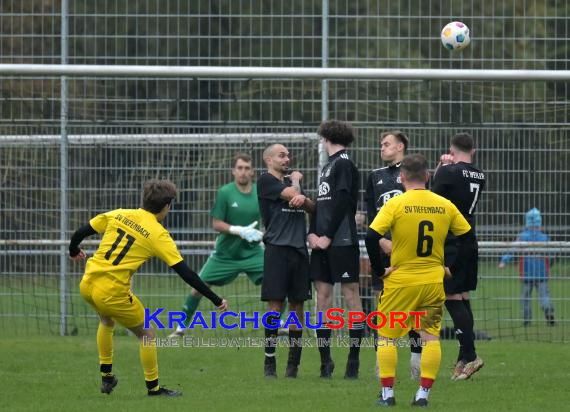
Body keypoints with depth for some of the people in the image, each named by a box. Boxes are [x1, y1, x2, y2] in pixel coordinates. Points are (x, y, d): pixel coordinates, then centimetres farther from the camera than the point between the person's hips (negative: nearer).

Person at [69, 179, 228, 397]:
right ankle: (153, 387, 20)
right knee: (147, 334, 15)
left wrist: (74, 251, 34)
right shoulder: (159, 235, -6)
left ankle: (106, 375, 38)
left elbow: (80, 233, 11)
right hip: (113, 293, -6)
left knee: (106, 322, 35)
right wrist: (216, 300, -1)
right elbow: (186, 273, -7)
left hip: (87, 284, 6)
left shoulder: (119, 214, 6)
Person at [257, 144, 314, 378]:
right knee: (275, 304, -8)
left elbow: (313, 208, 15)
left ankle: (293, 361, 7)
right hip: (277, 247, -6)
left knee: (297, 305, 4)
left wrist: (304, 200, -7)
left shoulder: (291, 181, 21)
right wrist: (296, 181, 11)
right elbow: (291, 194, -10)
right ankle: (269, 362, -6)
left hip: (299, 249, 6)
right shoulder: (266, 181, 1)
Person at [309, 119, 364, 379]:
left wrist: (328, 236, -14)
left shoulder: (344, 165, -6)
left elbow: (341, 203, -13)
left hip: (342, 241, -9)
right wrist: (312, 233, 4)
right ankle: (325, 360, 8)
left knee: (350, 294, -4)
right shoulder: (328, 167, 19)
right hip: (323, 242, 9)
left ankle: (354, 359, -2)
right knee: (323, 294, 5)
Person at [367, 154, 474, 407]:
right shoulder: (445, 206, 2)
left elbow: (372, 237, -17)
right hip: (434, 281, 3)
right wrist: (450, 267, 12)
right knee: (431, 337, 9)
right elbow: (468, 238, 8)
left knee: (386, 336, 9)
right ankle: (423, 393, 3)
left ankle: (387, 393, 6)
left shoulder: (396, 204, -9)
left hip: (400, 281, -3)